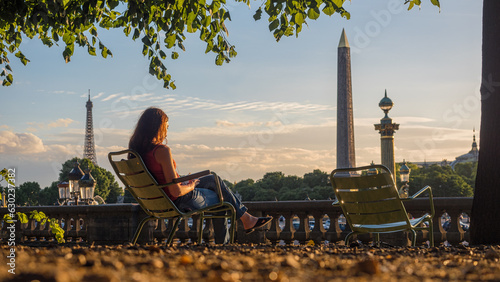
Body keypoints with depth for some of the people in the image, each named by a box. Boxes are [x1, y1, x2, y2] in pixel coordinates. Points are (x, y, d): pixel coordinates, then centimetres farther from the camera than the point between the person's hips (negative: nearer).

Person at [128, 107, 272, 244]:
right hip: (179, 201, -9)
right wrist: (190, 187, -8)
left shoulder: (137, 149, -2)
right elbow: (176, 191, -30)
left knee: (213, 179, 25)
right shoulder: (162, 150, -28)